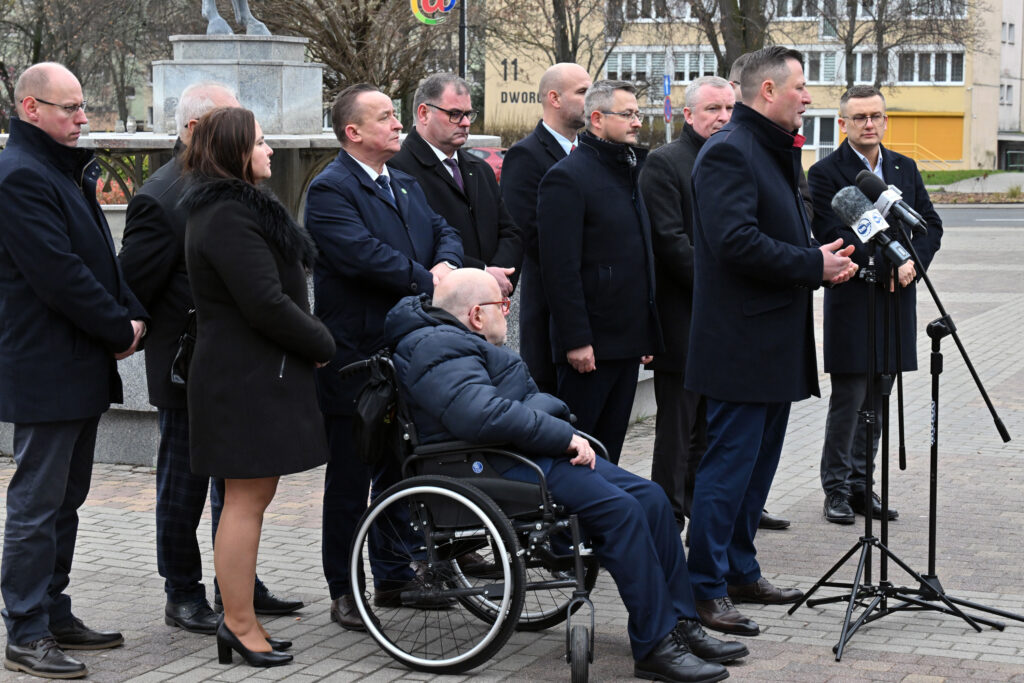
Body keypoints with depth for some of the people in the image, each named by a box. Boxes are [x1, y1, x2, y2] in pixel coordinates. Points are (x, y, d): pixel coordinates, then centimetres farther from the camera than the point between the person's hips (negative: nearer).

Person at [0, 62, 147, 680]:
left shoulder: (70, 169, 16)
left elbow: (99, 257, 19)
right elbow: (59, 274, -22)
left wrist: (133, 316, 3)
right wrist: (121, 330, -13)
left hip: (83, 367, 10)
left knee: (65, 499, 16)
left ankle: (54, 614, 25)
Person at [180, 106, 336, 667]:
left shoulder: (236, 209, 16)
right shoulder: (228, 219, -18)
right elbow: (266, 304, -22)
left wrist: (310, 340, 7)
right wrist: (322, 343, -9)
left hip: (252, 373, 11)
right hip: (247, 381, -11)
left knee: (251, 498, 14)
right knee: (246, 500, -4)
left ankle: (239, 620, 21)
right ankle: (240, 626, 3)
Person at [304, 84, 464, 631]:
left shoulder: (405, 185, 16)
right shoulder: (330, 190, -13)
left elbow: (443, 232, 12)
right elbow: (364, 254, -24)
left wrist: (446, 264, -11)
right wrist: (429, 282, -20)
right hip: (356, 356, -8)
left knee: (402, 470, 17)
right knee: (350, 478, 1)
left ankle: (395, 576, 29)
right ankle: (344, 591, 10)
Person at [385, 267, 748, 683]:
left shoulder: (456, 341, 24)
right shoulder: (440, 350, -12)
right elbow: (483, 416, -28)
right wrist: (564, 436, -21)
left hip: (536, 448, 11)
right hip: (498, 467, -11)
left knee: (650, 498, 0)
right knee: (620, 509, -23)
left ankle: (680, 627, 3)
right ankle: (655, 647, -19)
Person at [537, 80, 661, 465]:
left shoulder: (630, 173, 17)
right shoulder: (567, 177, -11)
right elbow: (560, 269, -17)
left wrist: (647, 334, 18)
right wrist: (576, 340, -20)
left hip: (628, 341, 8)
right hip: (590, 345, -8)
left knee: (609, 448, 13)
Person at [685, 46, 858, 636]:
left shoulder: (778, 152, 19)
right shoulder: (730, 151, -14)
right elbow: (736, 241, -25)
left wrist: (825, 259, 7)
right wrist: (815, 265, -17)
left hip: (777, 341, 10)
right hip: (742, 342, -10)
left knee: (758, 464, 16)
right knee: (729, 466, -7)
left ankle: (741, 571, 26)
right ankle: (705, 590, -1)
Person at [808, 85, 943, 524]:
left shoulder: (905, 169, 13)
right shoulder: (826, 173, -5)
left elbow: (931, 225, 12)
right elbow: (833, 236, -15)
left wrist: (911, 264, -7)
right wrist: (888, 264, -18)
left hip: (895, 302, 6)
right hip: (852, 303, -5)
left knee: (877, 402, 10)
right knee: (848, 400, -3)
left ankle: (861, 485, 18)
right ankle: (837, 488, 8)